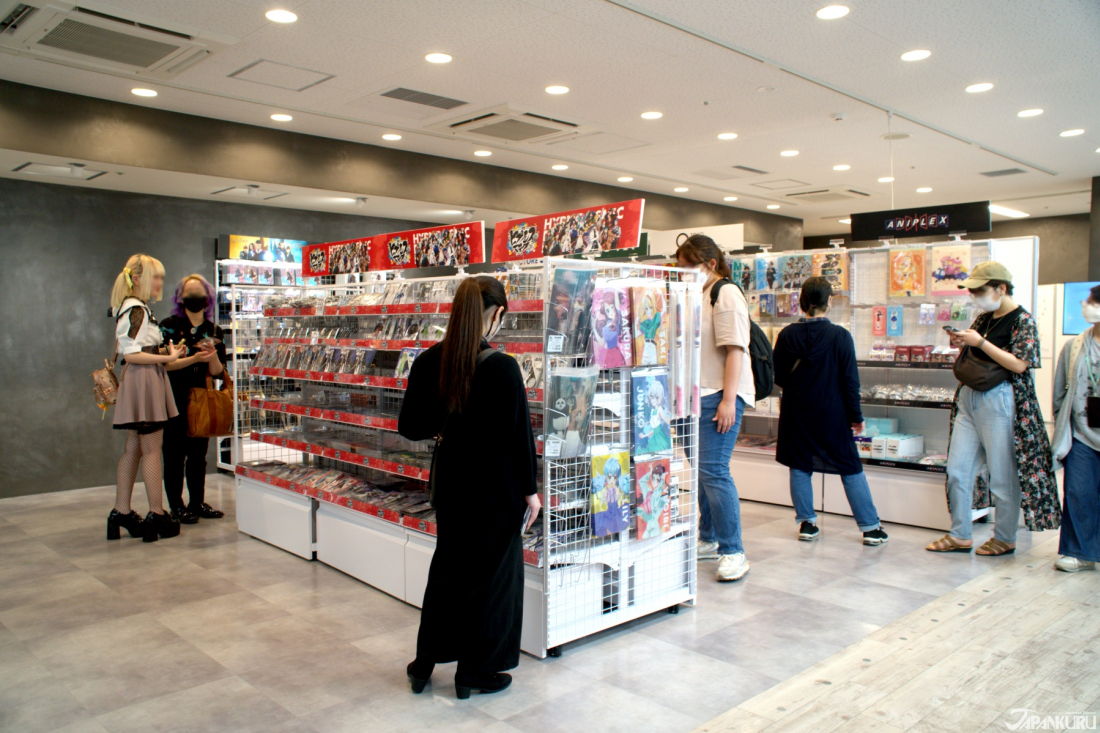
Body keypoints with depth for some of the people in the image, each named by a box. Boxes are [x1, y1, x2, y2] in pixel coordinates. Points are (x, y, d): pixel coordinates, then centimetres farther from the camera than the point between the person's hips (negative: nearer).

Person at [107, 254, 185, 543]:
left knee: (133, 449, 12)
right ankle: (157, 515, 3)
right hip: (144, 381, -10)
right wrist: (167, 357, -18)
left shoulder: (134, 308, 17)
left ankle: (121, 512, 18)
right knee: (151, 449, -4)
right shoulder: (136, 309, -13)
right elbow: (131, 354, -19)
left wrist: (164, 351, 10)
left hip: (141, 381, 10)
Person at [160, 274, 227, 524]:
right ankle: (176, 507, 8)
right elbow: (165, 363, -12)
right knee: (175, 454, -1)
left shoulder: (215, 332, 7)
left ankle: (197, 503, 20)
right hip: (175, 398, -4)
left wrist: (213, 357, -17)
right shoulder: (170, 325, -4)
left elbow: (218, 372, 3)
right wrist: (194, 358, -23)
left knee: (199, 453, 11)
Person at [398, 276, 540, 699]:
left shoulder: (429, 362, -4)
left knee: (447, 565, 22)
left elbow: (410, 427, 3)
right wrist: (530, 490, -4)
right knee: (492, 573, 12)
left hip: (450, 478, 6)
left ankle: (425, 662, 33)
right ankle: (474, 672, 25)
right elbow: (519, 434, -15)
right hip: (495, 486, -5)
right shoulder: (502, 368, -20)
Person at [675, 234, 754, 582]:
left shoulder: (726, 295, -8)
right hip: (697, 396, 9)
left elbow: (734, 351, -15)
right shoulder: (696, 297, 18)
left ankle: (733, 552, -3)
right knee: (701, 470, 13)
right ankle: (709, 540, 25)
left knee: (713, 470, -11)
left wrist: (728, 400, -21)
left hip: (720, 396, -8)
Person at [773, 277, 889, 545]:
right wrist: (856, 416, 1)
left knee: (799, 467, 12)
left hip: (796, 413, 2)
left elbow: (778, 377, 1)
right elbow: (850, 380, -8)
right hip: (832, 414, -1)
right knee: (851, 468, 8)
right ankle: (870, 527, 14)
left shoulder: (787, 335, -5)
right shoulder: (840, 336, -11)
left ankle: (807, 523, 14)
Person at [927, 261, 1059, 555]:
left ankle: (1004, 539, 18)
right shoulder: (983, 318, 13)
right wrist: (961, 343, 2)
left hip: (999, 401, -7)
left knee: (1002, 475, 2)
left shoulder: (1023, 320, -8)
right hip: (968, 398, 7)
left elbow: (1019, 364, -17)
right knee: (957, 470, 6)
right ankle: (959, 535, 16)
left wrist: (980, 342, -18)